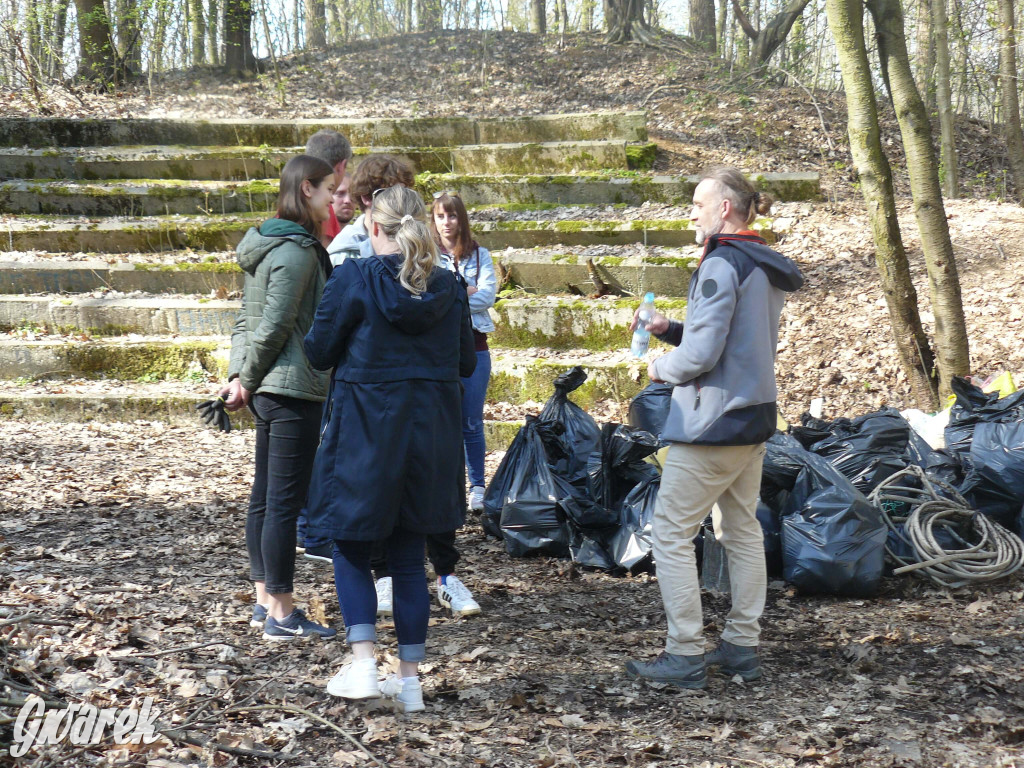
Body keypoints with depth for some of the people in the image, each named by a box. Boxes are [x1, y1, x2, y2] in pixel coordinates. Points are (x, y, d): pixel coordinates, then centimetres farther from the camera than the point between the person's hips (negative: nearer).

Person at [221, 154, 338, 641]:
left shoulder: (266, 243, 15)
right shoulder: (298, 250, -16)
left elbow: (246, 319, 15)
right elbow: (273, 327, -18)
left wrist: (239, 375, 9)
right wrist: (247, 381, -7)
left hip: (266, 389, 10)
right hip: (294, 388, -10)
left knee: (264, 497, 14)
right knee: (285, 502, -5)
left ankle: (264, 601, 23)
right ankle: (281, 615, 0)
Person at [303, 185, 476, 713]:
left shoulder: (354, 279, -11)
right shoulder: (449, 287, 2)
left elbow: (319, 353, -6)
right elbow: (466, 363, 8)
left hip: (365, 430, -4)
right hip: (430, 432, 4)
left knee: (351, 547, 11)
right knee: (408, 554, 12)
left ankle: (363, 665, -4)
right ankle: (410, 679, 14)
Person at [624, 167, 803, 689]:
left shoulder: (721, 264, -17)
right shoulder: (767, 268, 13)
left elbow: (702, 354, -22)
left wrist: (661, 368, -2)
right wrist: (669, 329, 12)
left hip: (712, 422, -10)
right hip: (754, 415, 10)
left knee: (671, 533, -2)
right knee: (741, 529, 15)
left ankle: (686, 657, -1)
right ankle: (742, 647, 20)